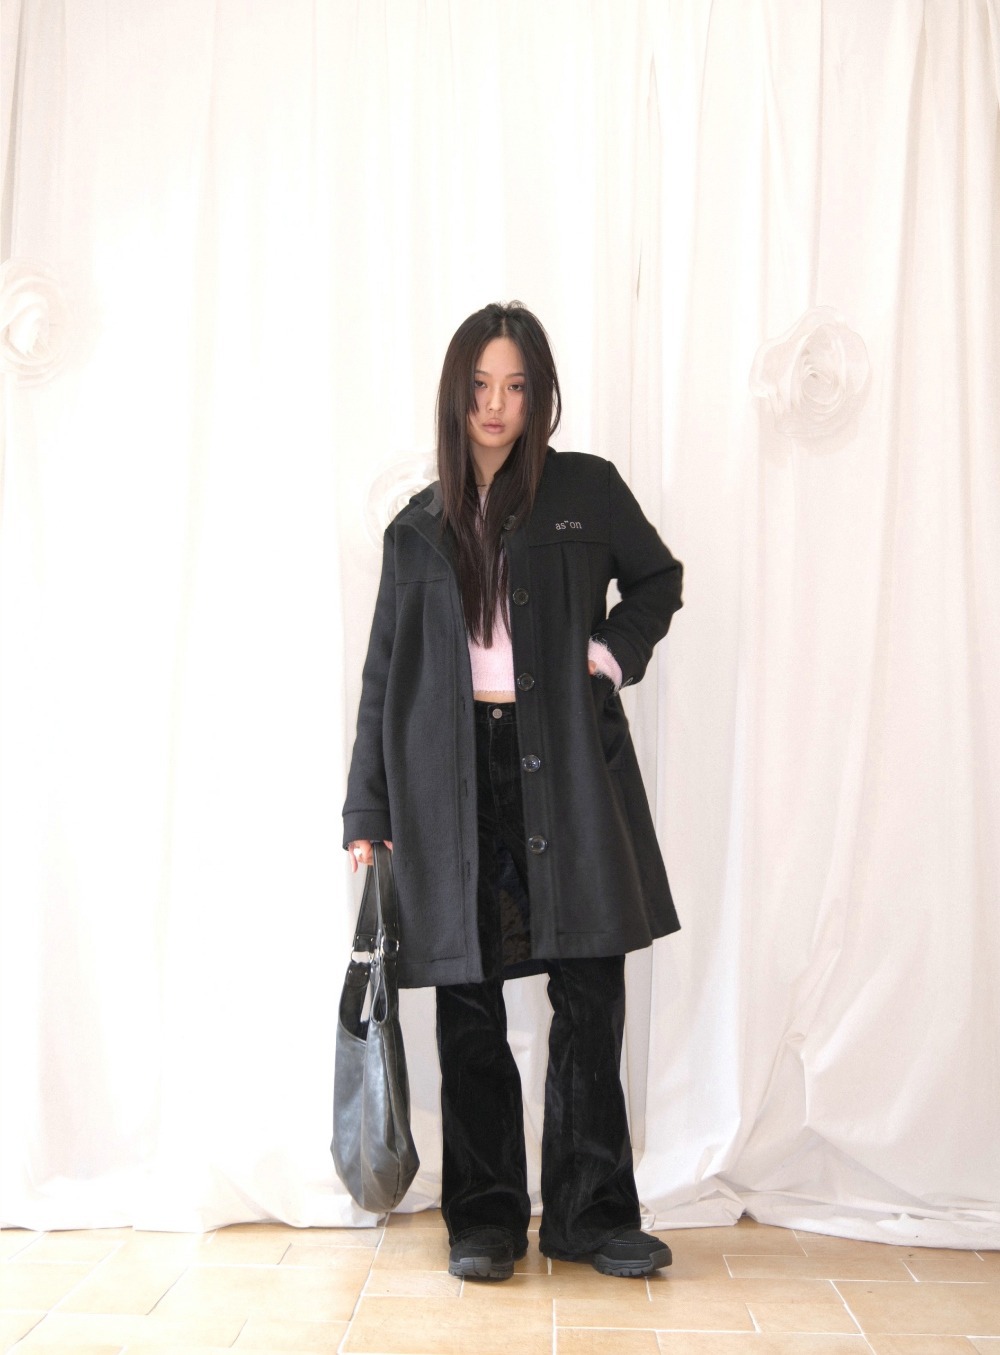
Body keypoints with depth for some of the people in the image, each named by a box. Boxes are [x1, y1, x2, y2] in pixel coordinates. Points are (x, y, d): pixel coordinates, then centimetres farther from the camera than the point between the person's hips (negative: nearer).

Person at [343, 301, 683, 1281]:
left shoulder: (587, 489, 8)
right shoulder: (418, 528, 11)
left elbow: (659, 579, 20)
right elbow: (385, 672, 10)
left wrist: (611, 649, -1)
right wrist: (369, 814, 7)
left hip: (566, 763, -1)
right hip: (453, 774, 1)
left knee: (590, 994, 0)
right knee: (468, 1003, 4)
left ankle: (589, 1214, 16)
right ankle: (486, 1219, 18)